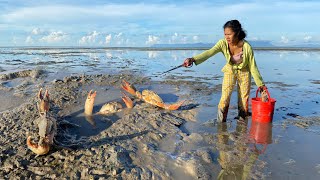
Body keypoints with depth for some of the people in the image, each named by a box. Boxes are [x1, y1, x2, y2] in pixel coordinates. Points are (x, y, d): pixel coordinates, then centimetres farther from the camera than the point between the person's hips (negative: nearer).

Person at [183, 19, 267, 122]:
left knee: (244, 101, 5)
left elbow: (253, 67, -17)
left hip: (244, 72, -1)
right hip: (230, 71, 1)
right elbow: (209, 53, -40)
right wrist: (193, 59, -57)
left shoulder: (247, 47, -27)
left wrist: (260, 84, -11)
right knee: (225, 99, -10)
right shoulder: (223, 43, -24)